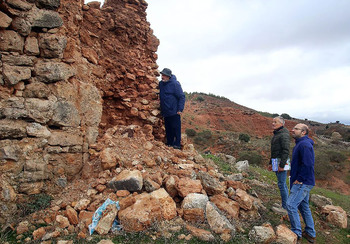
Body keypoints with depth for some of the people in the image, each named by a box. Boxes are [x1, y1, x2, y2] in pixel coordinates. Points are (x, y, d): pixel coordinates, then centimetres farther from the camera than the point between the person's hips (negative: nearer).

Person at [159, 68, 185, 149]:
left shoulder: (175, 84, -12)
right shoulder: (161, 83, 9)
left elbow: (182, 97, -11)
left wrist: (180, 109, -15)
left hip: (174, 112, -7)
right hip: (165, 111, 7)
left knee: (176, 128, 0)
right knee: (168, 128, 13)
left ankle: (177, 144, 9)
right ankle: (169, 143, 23)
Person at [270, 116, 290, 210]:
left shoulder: (284, 135, -14)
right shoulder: (276, 134, 17)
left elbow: (286, 151, -21)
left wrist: (281, 165, -24)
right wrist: (271, 163, 23)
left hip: (282, 161, -10)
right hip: (276, 162, 10)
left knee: (281, 184, -7)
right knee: (283, 184, 15)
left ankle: (285, 208, 1)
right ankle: (285, 205, 25)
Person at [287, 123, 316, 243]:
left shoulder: (304, 144, -19)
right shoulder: (300, 144, 14)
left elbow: (307, 164, -27)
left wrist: (299, 179, -20)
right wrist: (295, 177, 16)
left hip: (303, 183, -11)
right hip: (304, 182, 11)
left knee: (291, 205, -10)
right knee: (303, 206, 18)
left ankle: (296, 233, 3)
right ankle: (310, 234, 30)